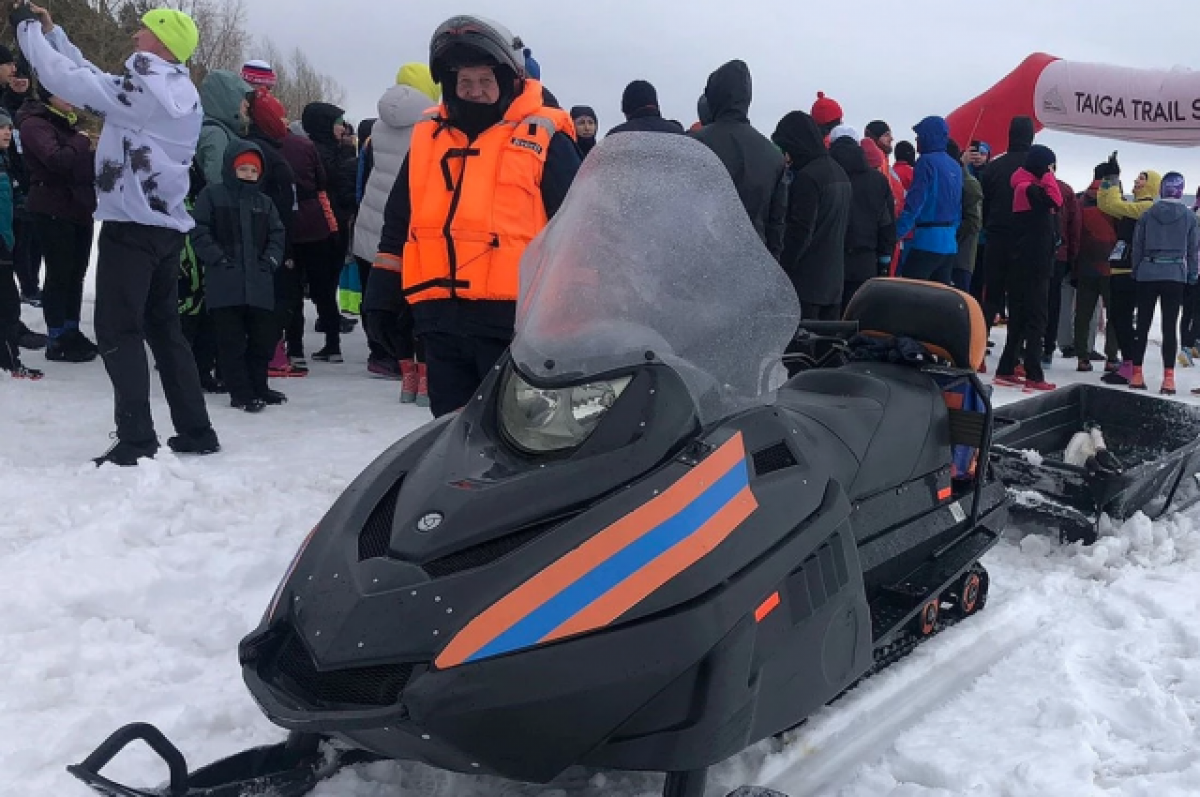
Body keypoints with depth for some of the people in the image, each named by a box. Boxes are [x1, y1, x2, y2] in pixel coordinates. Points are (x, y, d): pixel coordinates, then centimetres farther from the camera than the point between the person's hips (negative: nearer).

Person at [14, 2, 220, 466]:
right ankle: (195, 432, 14)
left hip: (130, 225, -8)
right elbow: (97, 81, 19)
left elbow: (68, 80, -12)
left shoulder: (142, 84, -13)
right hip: (168, 226, 8)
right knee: (164, 329, 13)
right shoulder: (183, 94, 12)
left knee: (117, 331, -2)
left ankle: (137, 440, -3)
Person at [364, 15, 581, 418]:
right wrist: (382, 297, 16)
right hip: (439, 317, 5)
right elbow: (397, 226, 20)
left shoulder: (543, 137, 1)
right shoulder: (427, 138, 15)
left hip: (516, 318, -5)